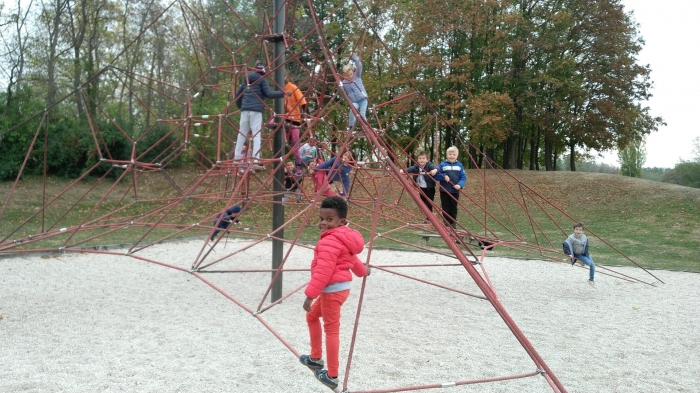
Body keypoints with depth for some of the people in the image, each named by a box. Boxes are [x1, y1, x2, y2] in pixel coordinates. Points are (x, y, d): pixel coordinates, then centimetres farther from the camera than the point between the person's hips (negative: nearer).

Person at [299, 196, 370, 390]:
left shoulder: (330, 241, -21)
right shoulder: (344, 238, 12)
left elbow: (323, 271, -28)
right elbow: (352, 258, 30)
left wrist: (310, 294, -27)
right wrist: (362, 271, 49)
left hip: (332, 290, -11)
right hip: (339, 287, 11)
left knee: (331, 330, -3)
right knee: (312, 316, 25)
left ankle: (332, 376, 6)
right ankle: (315, 358, 35)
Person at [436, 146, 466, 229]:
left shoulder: (459, 165, 2)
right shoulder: (442, 164, -3)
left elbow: (463, 177, 1)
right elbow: (436, 175, -3)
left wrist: (460, 185, -17)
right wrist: (444, 177, -20)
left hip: (455, 191, 1)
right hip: (444, 191, -1)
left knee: (453, 208, 10)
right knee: (446, 208, 5)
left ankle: (453, 223, 20)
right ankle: (447, 224, 15)